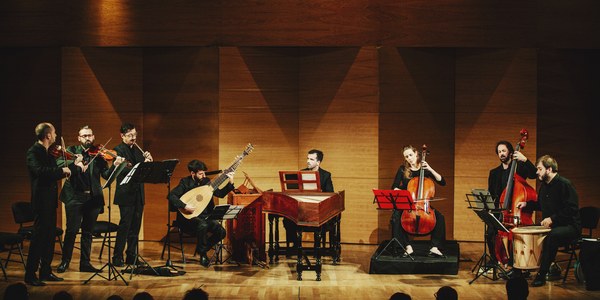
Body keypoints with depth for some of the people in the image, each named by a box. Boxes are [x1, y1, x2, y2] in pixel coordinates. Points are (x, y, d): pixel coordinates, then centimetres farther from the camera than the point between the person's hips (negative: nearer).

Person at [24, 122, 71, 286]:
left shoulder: (47, 153, 15)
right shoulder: (33, 152, -12)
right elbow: (39, 170, -30)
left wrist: (64, 171, 5)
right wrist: (61, 170, -25)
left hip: (50, 200, 9)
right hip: (41, 200, -9)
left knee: (50, 236, 12)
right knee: (39, 237, -7)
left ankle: (46, 272, 20)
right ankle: (30, 275, -3)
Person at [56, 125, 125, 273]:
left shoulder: (98, 154, 8)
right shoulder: (72, 150, 6)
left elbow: (106, 175, -1)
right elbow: (59, 163, -11)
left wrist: (115, 166, -20)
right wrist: (74, 162, -27)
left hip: (93, 198, 2)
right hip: (74, 196, -2)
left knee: (88, 232, 8)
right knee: (72, 230, -5)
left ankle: (85, 263, 16)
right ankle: (65, 261, 8)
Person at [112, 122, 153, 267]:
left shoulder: (137, 150, 16)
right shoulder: (118, 150, -5)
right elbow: (123, 170, -19)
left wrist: (149, 160, -4)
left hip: (138, 194, 7)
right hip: (126, 194, -7)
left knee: (135, 227, 9)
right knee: (125, 226, -9)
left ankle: (131, 256, 15)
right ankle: (117, 258, -4)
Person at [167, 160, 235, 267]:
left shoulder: (206, 181, 8)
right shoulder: (185, 182, -8)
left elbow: (220, 194, 14)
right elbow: (171, 196, -19)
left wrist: (230, 183, 0)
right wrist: (185, 206, -29)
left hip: (205, 216, 6)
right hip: (189, 217, -6)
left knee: (221, 232, -15)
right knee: (203, 225, -36)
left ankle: (202, 249, 9)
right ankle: (203, 254, -13)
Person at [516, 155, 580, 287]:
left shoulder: (564, 184, -15)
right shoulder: (544, 185, 12)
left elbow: (572, 209, -22)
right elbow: (541, 205, 28)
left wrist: (552, 218, -26)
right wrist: (527, 204, 11)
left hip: (569, 226, -9)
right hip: (550, 226, 9)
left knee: (552, 235, -38)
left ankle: (542, 275, -30)